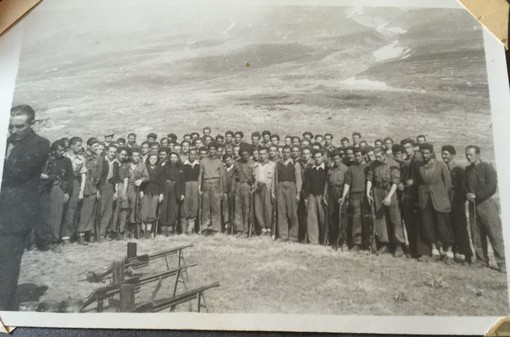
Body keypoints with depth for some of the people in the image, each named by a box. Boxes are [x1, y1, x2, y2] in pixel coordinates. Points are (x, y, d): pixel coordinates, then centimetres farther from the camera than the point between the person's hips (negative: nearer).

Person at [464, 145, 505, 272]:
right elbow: (465, 185, 18)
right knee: (476, 235, 7)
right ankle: (481, 260, 17)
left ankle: (502, 263, -1)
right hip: (473, 205, 5)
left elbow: (492, 188, -13)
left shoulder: (487, 167, -6)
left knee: (495, 234, -6)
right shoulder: (468, 169, 11)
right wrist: (468, 194, -2)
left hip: (486, 203, -5)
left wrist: (476, 196, -10)